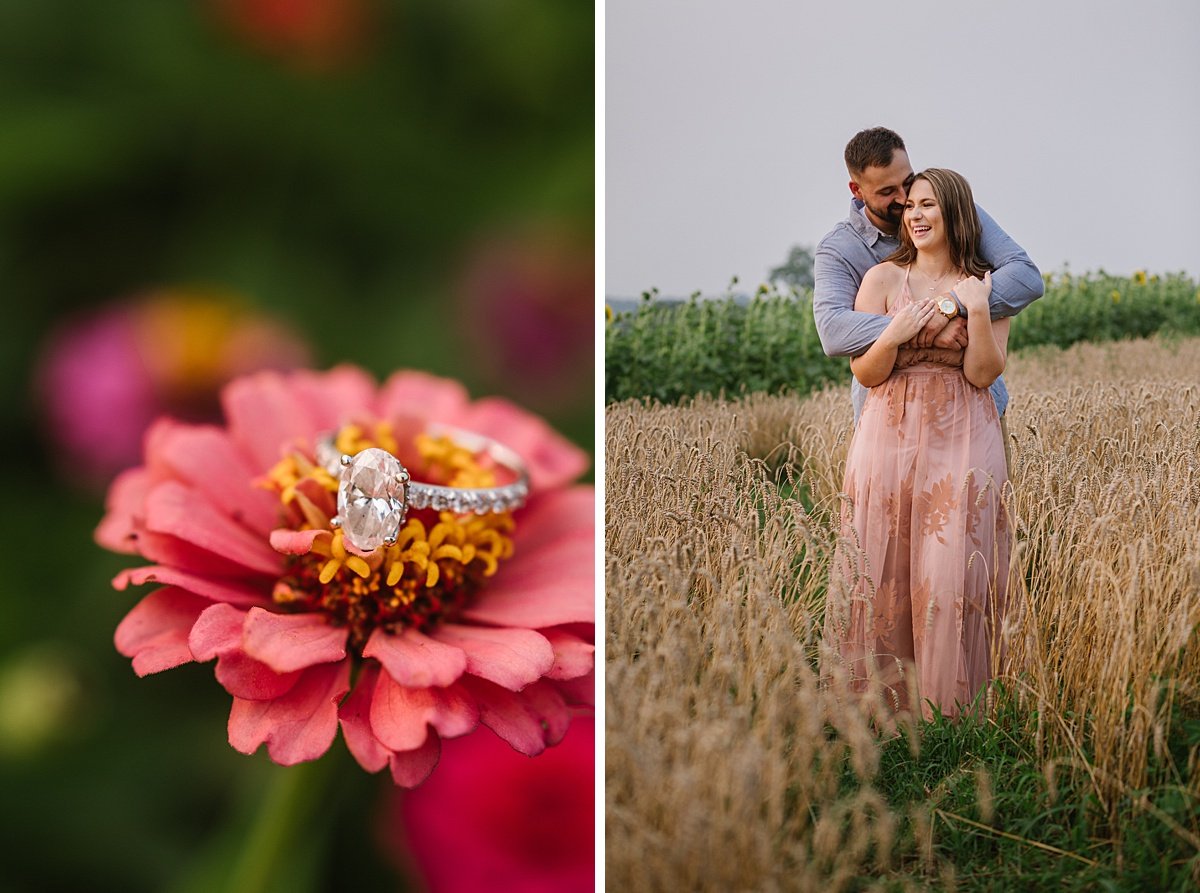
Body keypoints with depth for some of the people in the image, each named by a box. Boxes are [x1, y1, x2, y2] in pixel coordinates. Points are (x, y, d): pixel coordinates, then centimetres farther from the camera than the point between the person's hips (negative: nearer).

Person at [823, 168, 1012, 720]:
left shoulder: (988, 286, 6)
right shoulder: (884, 278, 4)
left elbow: (983, 374, -4)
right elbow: (864, 374, 1)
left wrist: (977, 310, -13)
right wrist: (896, 334, -15)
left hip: (962, 443, 0)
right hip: (892, 437, 0)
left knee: (953, 571, 0)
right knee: (884, 568, 2)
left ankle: (949, 702, 13)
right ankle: (883, 693, 16)